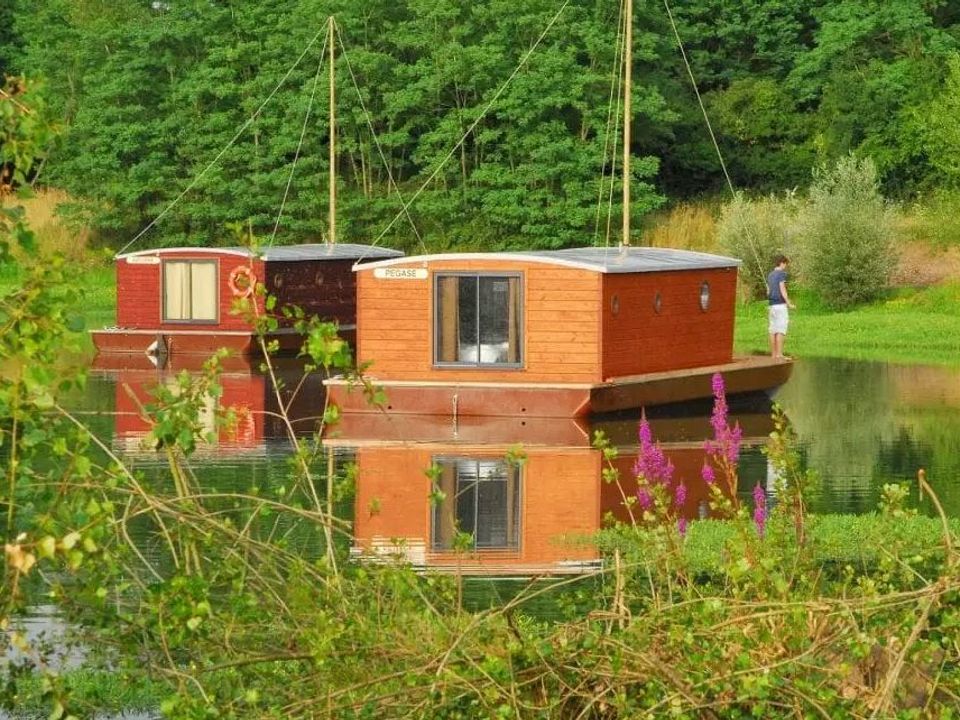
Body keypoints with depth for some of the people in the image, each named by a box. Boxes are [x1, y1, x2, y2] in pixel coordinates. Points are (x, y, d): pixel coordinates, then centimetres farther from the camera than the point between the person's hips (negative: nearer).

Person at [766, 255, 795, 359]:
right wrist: (789, 304, -10)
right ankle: (779, 354, -13)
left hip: (772, 305, 8)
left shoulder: (770, 275, 15)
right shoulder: (781, 274, -9)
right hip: (780, 304, -8)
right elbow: (782, 290, -15)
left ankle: (773, 354, 9)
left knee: (773, 330, 8)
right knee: (781, 329, -8)